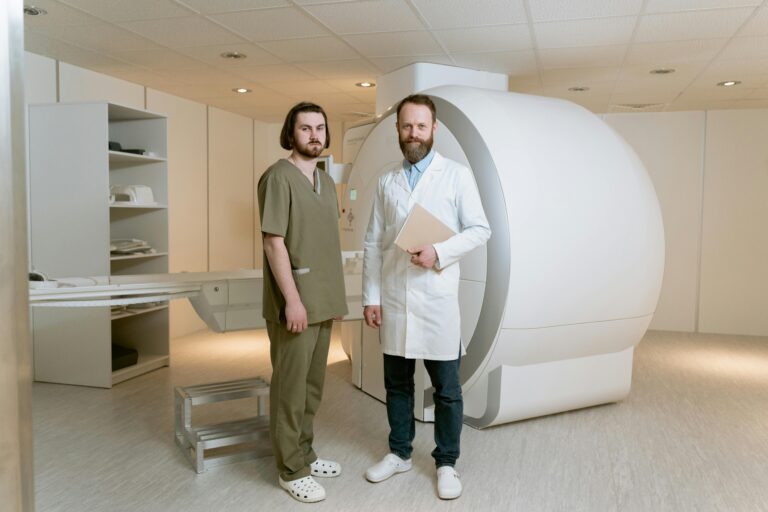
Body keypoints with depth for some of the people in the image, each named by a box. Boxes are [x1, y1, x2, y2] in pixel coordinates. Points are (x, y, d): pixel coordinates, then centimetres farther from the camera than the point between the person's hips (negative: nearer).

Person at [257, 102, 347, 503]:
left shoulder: (326, 181, 14)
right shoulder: (279, 177, -10)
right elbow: (274, 243, -16)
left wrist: (335, 296, 15)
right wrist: (292, 299, -20)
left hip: (323, 302, 8)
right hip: (295, 302, -8)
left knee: (313, 384, 16)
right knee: (290, 387, 2)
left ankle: (304, 454, 31)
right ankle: (291, 470, 15)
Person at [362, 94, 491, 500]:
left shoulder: (457, 175, 0)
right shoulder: (387, 182, 10)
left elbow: (480, 229, -3)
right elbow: (373, 244, 8)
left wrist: (439, 252, -18)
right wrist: (370, 296, 3)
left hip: (437, 298, -3)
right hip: (393, 299, 3)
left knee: (446, 388, 6)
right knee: (396, 383, 14)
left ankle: (446, 462, 24)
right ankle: (399, 453, 32)